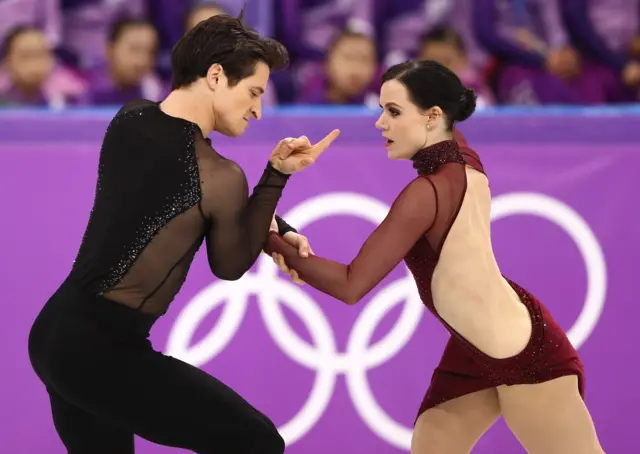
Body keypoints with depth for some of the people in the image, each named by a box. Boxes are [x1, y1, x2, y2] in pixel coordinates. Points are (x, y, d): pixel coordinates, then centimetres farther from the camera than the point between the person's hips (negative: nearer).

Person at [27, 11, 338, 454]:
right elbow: (230, 266, 3)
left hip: (54, 333, 9)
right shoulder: (221, 177, -17)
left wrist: (273, 227, 11)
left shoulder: (129, 119, 3)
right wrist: (278, 174, -4)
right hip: (104, 352, -8)